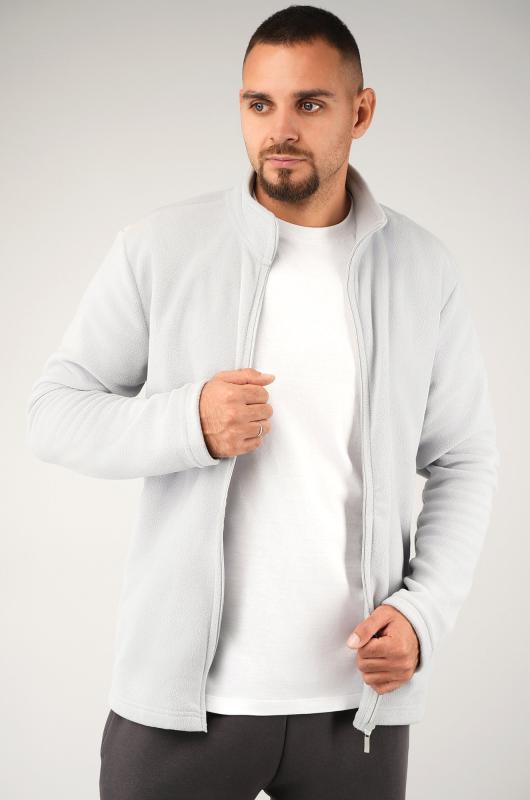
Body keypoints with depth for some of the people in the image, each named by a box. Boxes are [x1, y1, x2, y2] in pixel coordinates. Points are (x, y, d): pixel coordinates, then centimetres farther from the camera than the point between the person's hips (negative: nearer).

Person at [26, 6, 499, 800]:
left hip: (357, 698, 2)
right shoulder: (159, 248, -4)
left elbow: (464, 462, 7)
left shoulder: (423, 269, 2)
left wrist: (424, 610, -7)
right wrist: (187, 424, -19)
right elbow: (54, 413, -1)